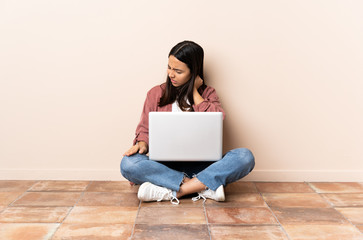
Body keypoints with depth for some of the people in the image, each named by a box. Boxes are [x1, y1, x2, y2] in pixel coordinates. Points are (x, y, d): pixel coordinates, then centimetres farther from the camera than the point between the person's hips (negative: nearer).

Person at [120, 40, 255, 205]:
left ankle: (173, 192, -30)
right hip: (164, 165, 1)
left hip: (200, 166, 0)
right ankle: (204, 186, -29)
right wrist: (142, 144, -12)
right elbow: (144, 129, 10)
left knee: (245, 157, -25)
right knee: (128, 164, -30)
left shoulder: (208, 93, 10)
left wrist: (194, 91, -3)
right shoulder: (156, 94, 12)